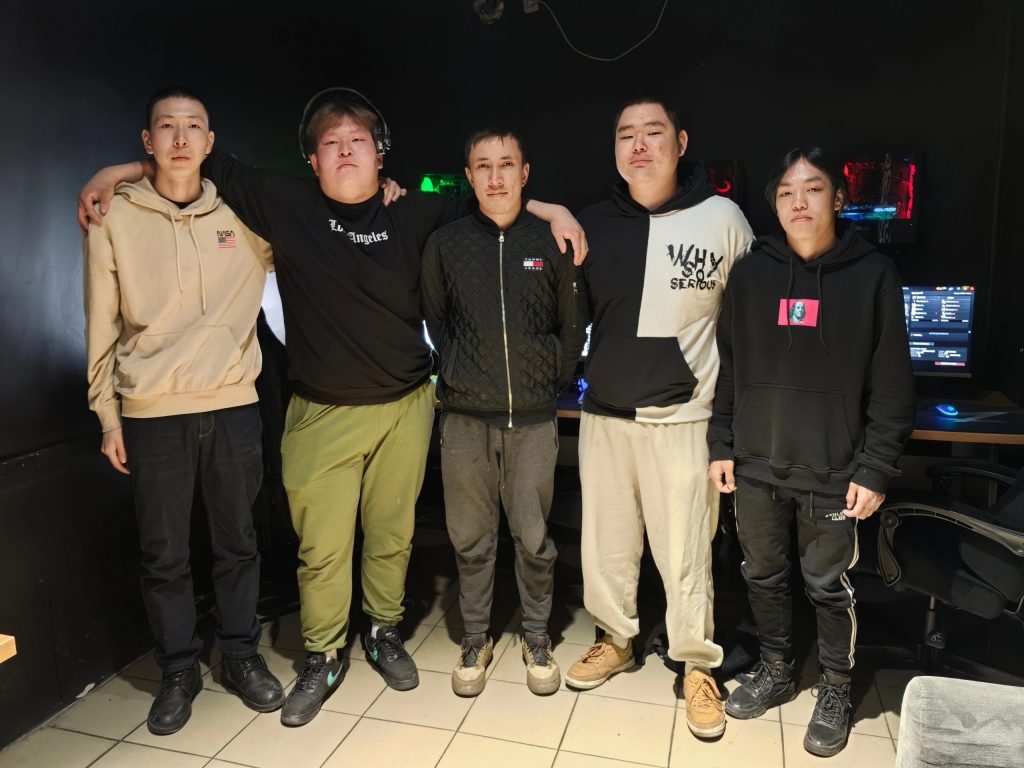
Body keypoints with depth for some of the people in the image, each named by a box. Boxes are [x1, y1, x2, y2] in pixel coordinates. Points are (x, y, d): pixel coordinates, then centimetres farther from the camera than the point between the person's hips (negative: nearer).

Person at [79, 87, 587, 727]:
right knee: (321, 548, 6)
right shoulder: (287, 204, 0)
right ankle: (323, 660, 28)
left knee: (392, 536, 13)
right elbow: (213, 166, 9)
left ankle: (385, 633, 37)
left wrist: (550, 209, 4)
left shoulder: (416, 215, 2)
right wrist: (120, 170, 8)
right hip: (321, 414, 0)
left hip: (405, 408, 1)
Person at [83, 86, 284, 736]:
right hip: (151, 414, -1)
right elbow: (102, 326, 4)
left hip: (234, 407, 1)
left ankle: (242, 656, 30)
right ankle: (179, 671, 27)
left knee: (239, 543, 11)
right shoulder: (114, 219, 1)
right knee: (164, 555, 8)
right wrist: (108, 416, 3)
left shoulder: (244, 217, 3)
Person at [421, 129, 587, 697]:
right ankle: (475, 638, 29)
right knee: (470, 538, 10)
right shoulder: (445, 244, 3)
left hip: (533, 419, 0)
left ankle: (536, 636, 29)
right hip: (465, 419, 1)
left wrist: (553, 381, 6)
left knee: (534, 538, 8)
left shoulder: (550, 243, 1)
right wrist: (458, 376, 8)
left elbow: (573, 326, 9)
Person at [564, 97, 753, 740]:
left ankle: (698, 667, 27)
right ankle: (616, 641, 37)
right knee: (605, 546, 14)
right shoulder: (594, 224, 3)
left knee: (686, 555, 5)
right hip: (604, 414, 3)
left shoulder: (722, 218, -5)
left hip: (683, 418, -3)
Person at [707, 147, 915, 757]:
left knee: (829, 585, 10)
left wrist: (876, 471, -8)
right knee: (764, 577, 15)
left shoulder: (873, 274, -4)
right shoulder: (752, 272, 3)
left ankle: (836, 691, 32)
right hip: (756, 465, 3)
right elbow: (728, 366, 7)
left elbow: (892, 386, -5)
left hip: (833, 472, -3)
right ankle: (777, 671, 37)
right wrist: (722, 445, 4)